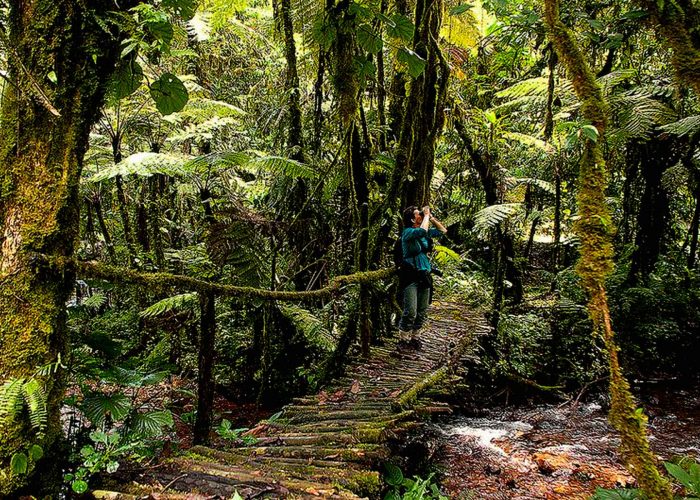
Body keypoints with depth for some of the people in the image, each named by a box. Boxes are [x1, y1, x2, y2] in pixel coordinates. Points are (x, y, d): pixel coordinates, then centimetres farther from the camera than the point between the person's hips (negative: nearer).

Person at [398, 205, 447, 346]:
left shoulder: (425, 232, 10)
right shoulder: (407, 232, -11)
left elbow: (443, 230, 19)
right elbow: (422, 231, -30)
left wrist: (431, 218, 6)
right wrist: (426, 215, -15)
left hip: (424, 275, 7)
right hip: (410, 276, -7)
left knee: (423, 312, 9)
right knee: (411, 312, -13)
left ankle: (413, 336, 23)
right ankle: (403, 338, 4)